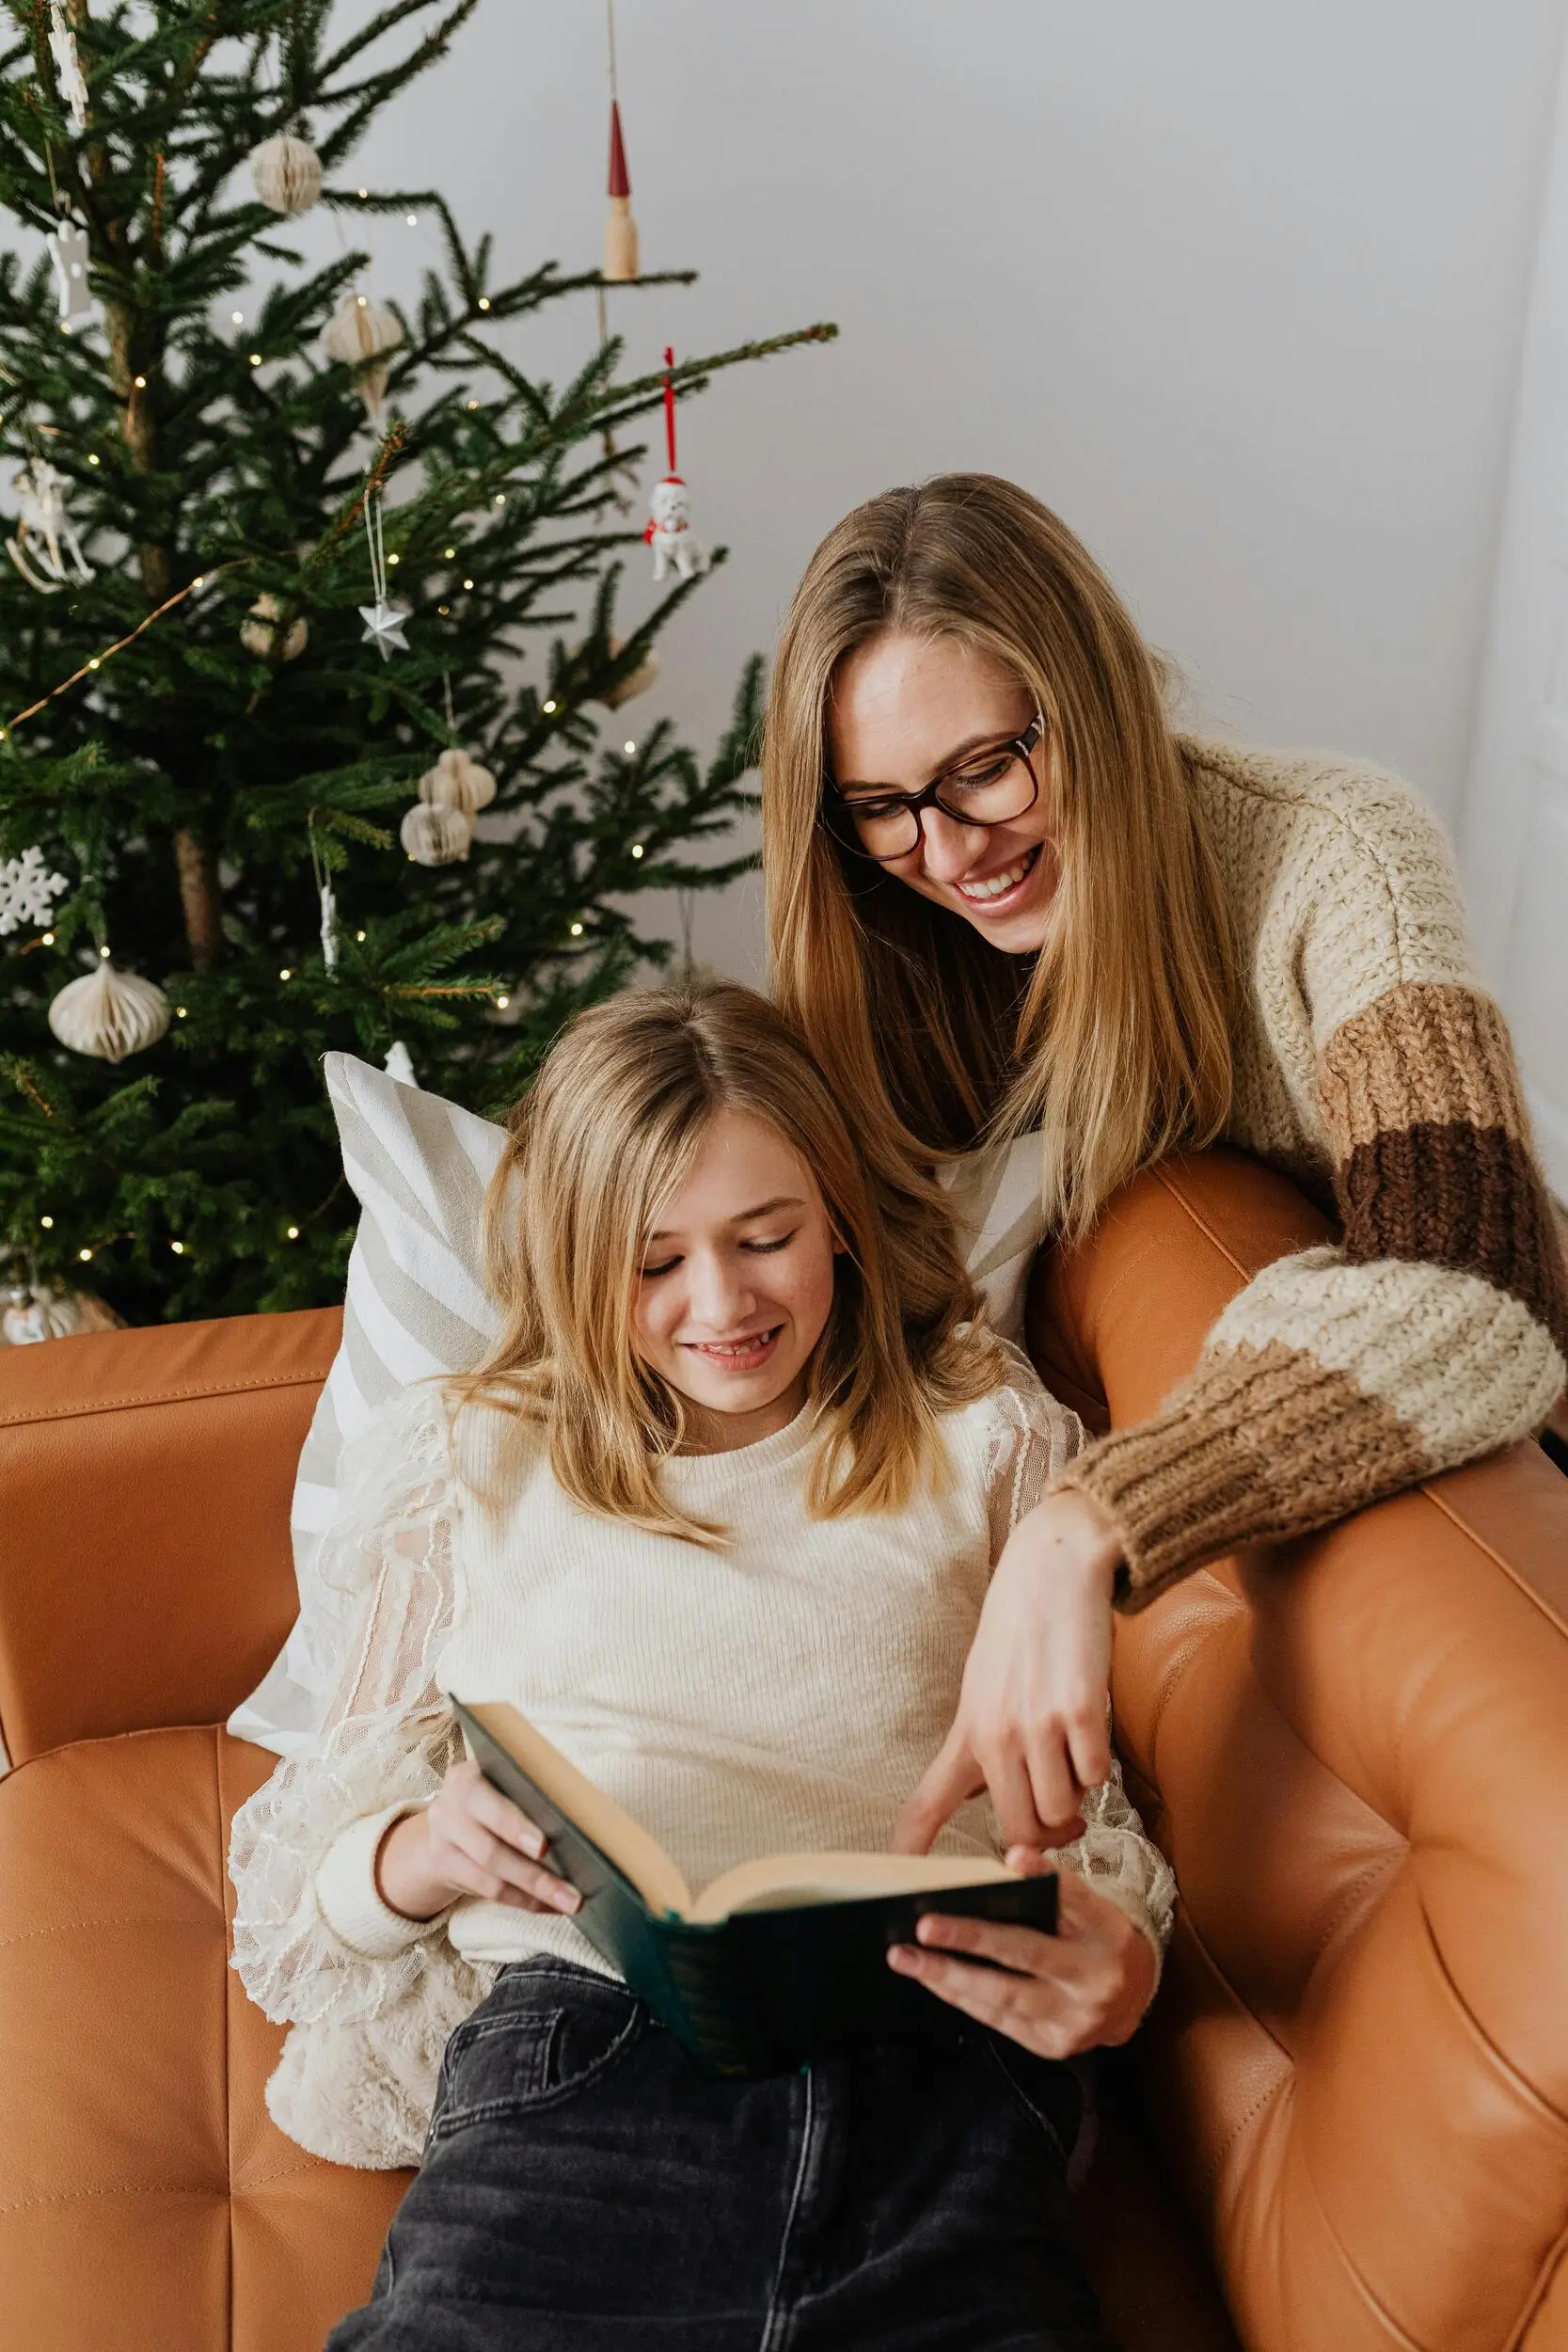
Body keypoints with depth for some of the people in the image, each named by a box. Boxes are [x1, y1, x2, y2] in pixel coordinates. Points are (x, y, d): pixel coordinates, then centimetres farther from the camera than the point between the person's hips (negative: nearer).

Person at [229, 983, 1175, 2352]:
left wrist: (1117, 1969, -7)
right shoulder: (475, 1467, 19)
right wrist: (420, 1856, -7)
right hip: (577, 2041, 0)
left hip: (939, 2059, 1)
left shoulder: (984, 1442, 19)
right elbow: (305, 1874, 17)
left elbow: (1077, 1802, 16)